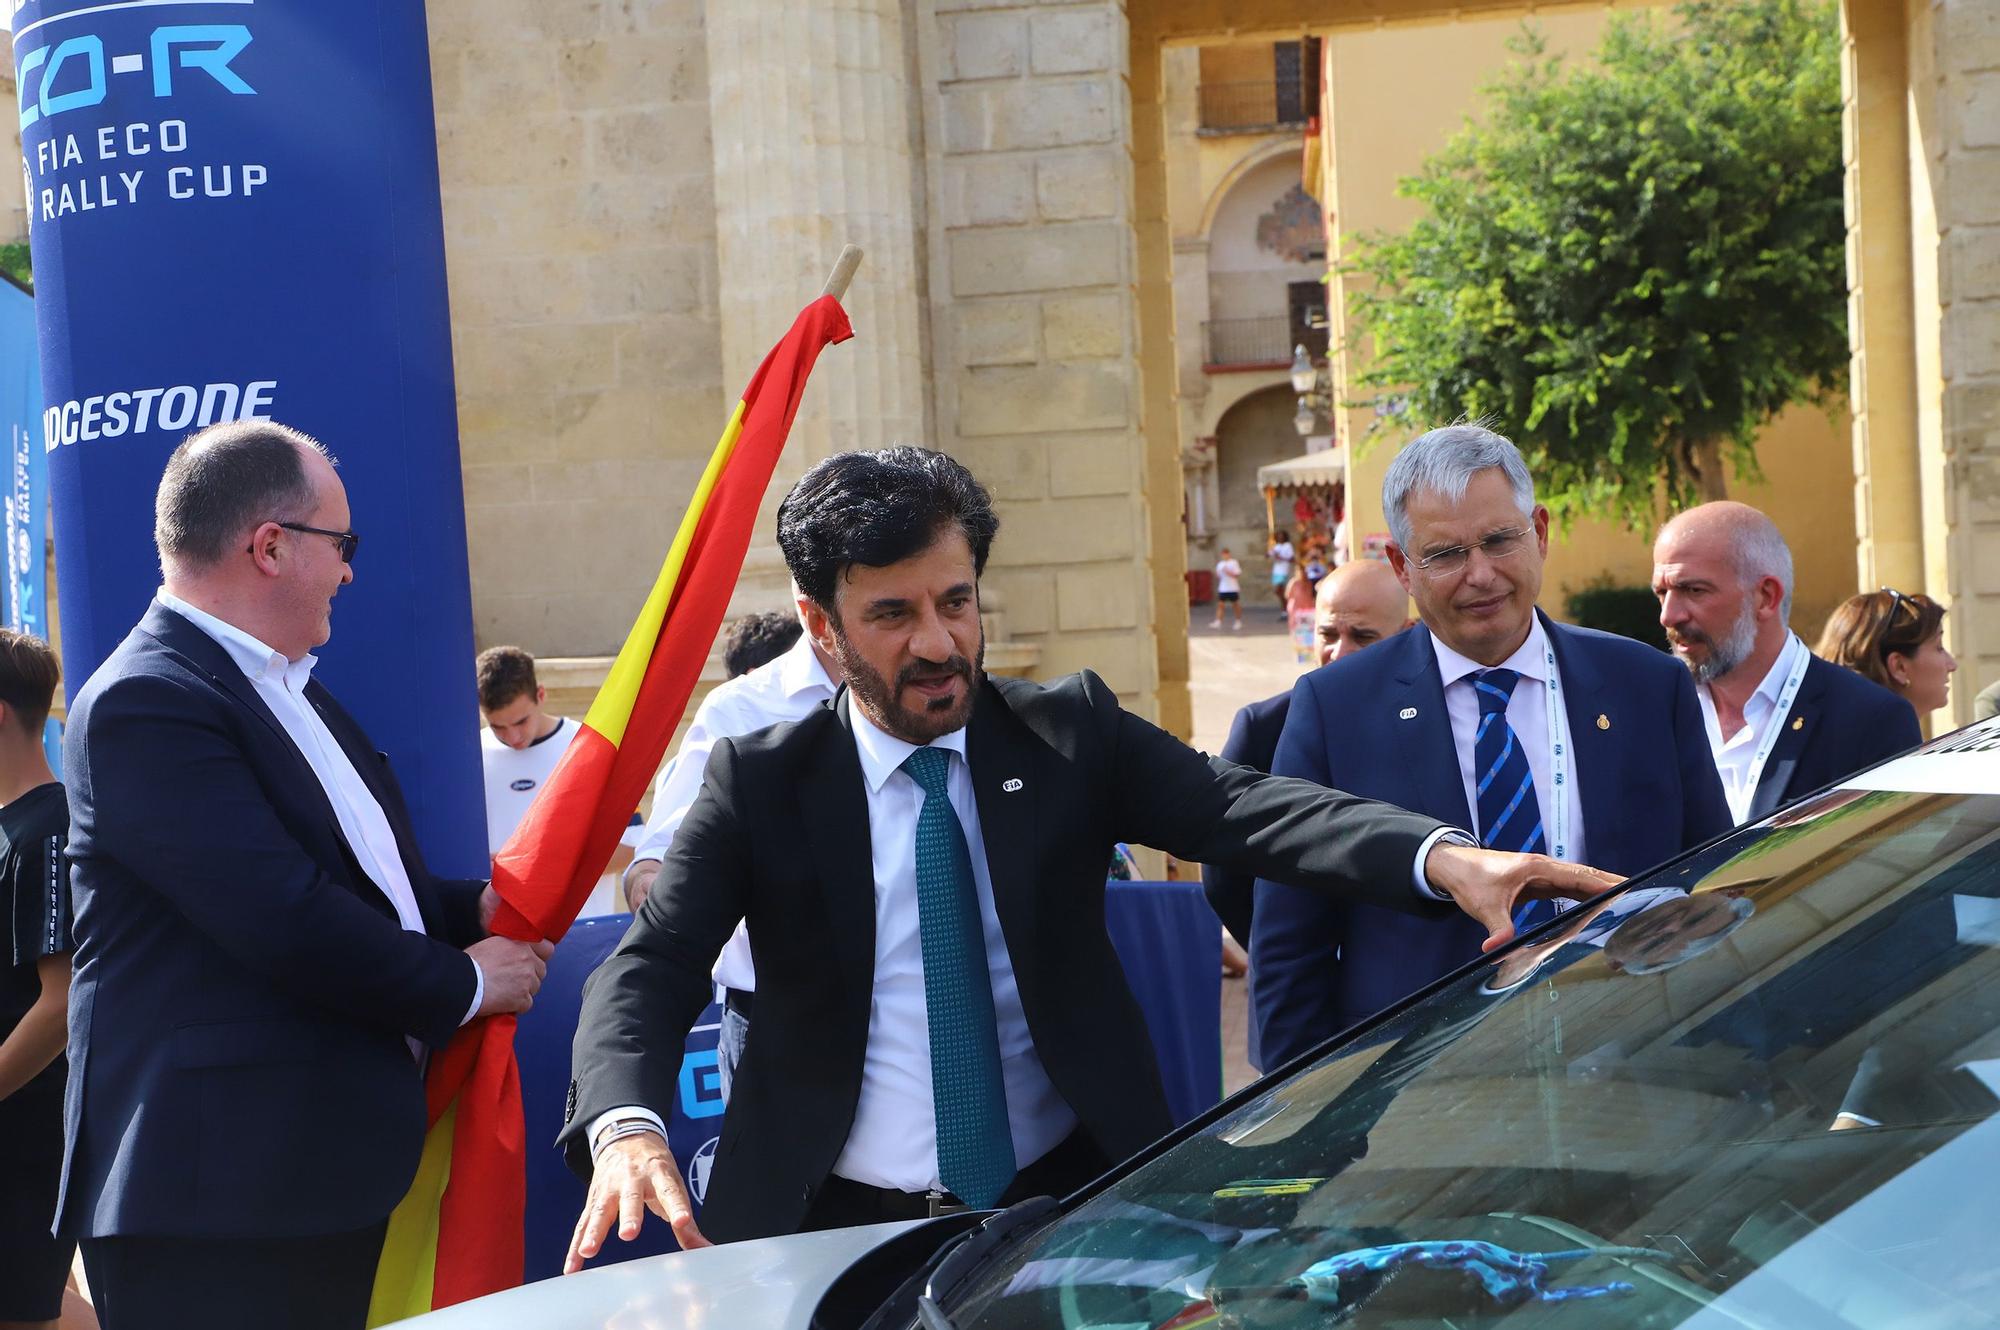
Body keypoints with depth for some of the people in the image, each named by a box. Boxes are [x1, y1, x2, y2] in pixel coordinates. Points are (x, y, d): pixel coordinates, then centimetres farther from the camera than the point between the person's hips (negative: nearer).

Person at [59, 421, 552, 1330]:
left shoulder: (282, 688, 17)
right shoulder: (147, 703, -16)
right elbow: (284, 921, -23)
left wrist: (473, 909, 6)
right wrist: (462, 983, -10)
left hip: (322, 1180, 9)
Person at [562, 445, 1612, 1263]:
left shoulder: (1070, 732, 2)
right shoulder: (761, 783, 0)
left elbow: (1236, 808, -13)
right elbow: (649, 972, -10)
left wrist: (1444, 858, -32)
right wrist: (627, 1129, -33)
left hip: (1071, 1203, 1)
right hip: (842, 1232, -1)